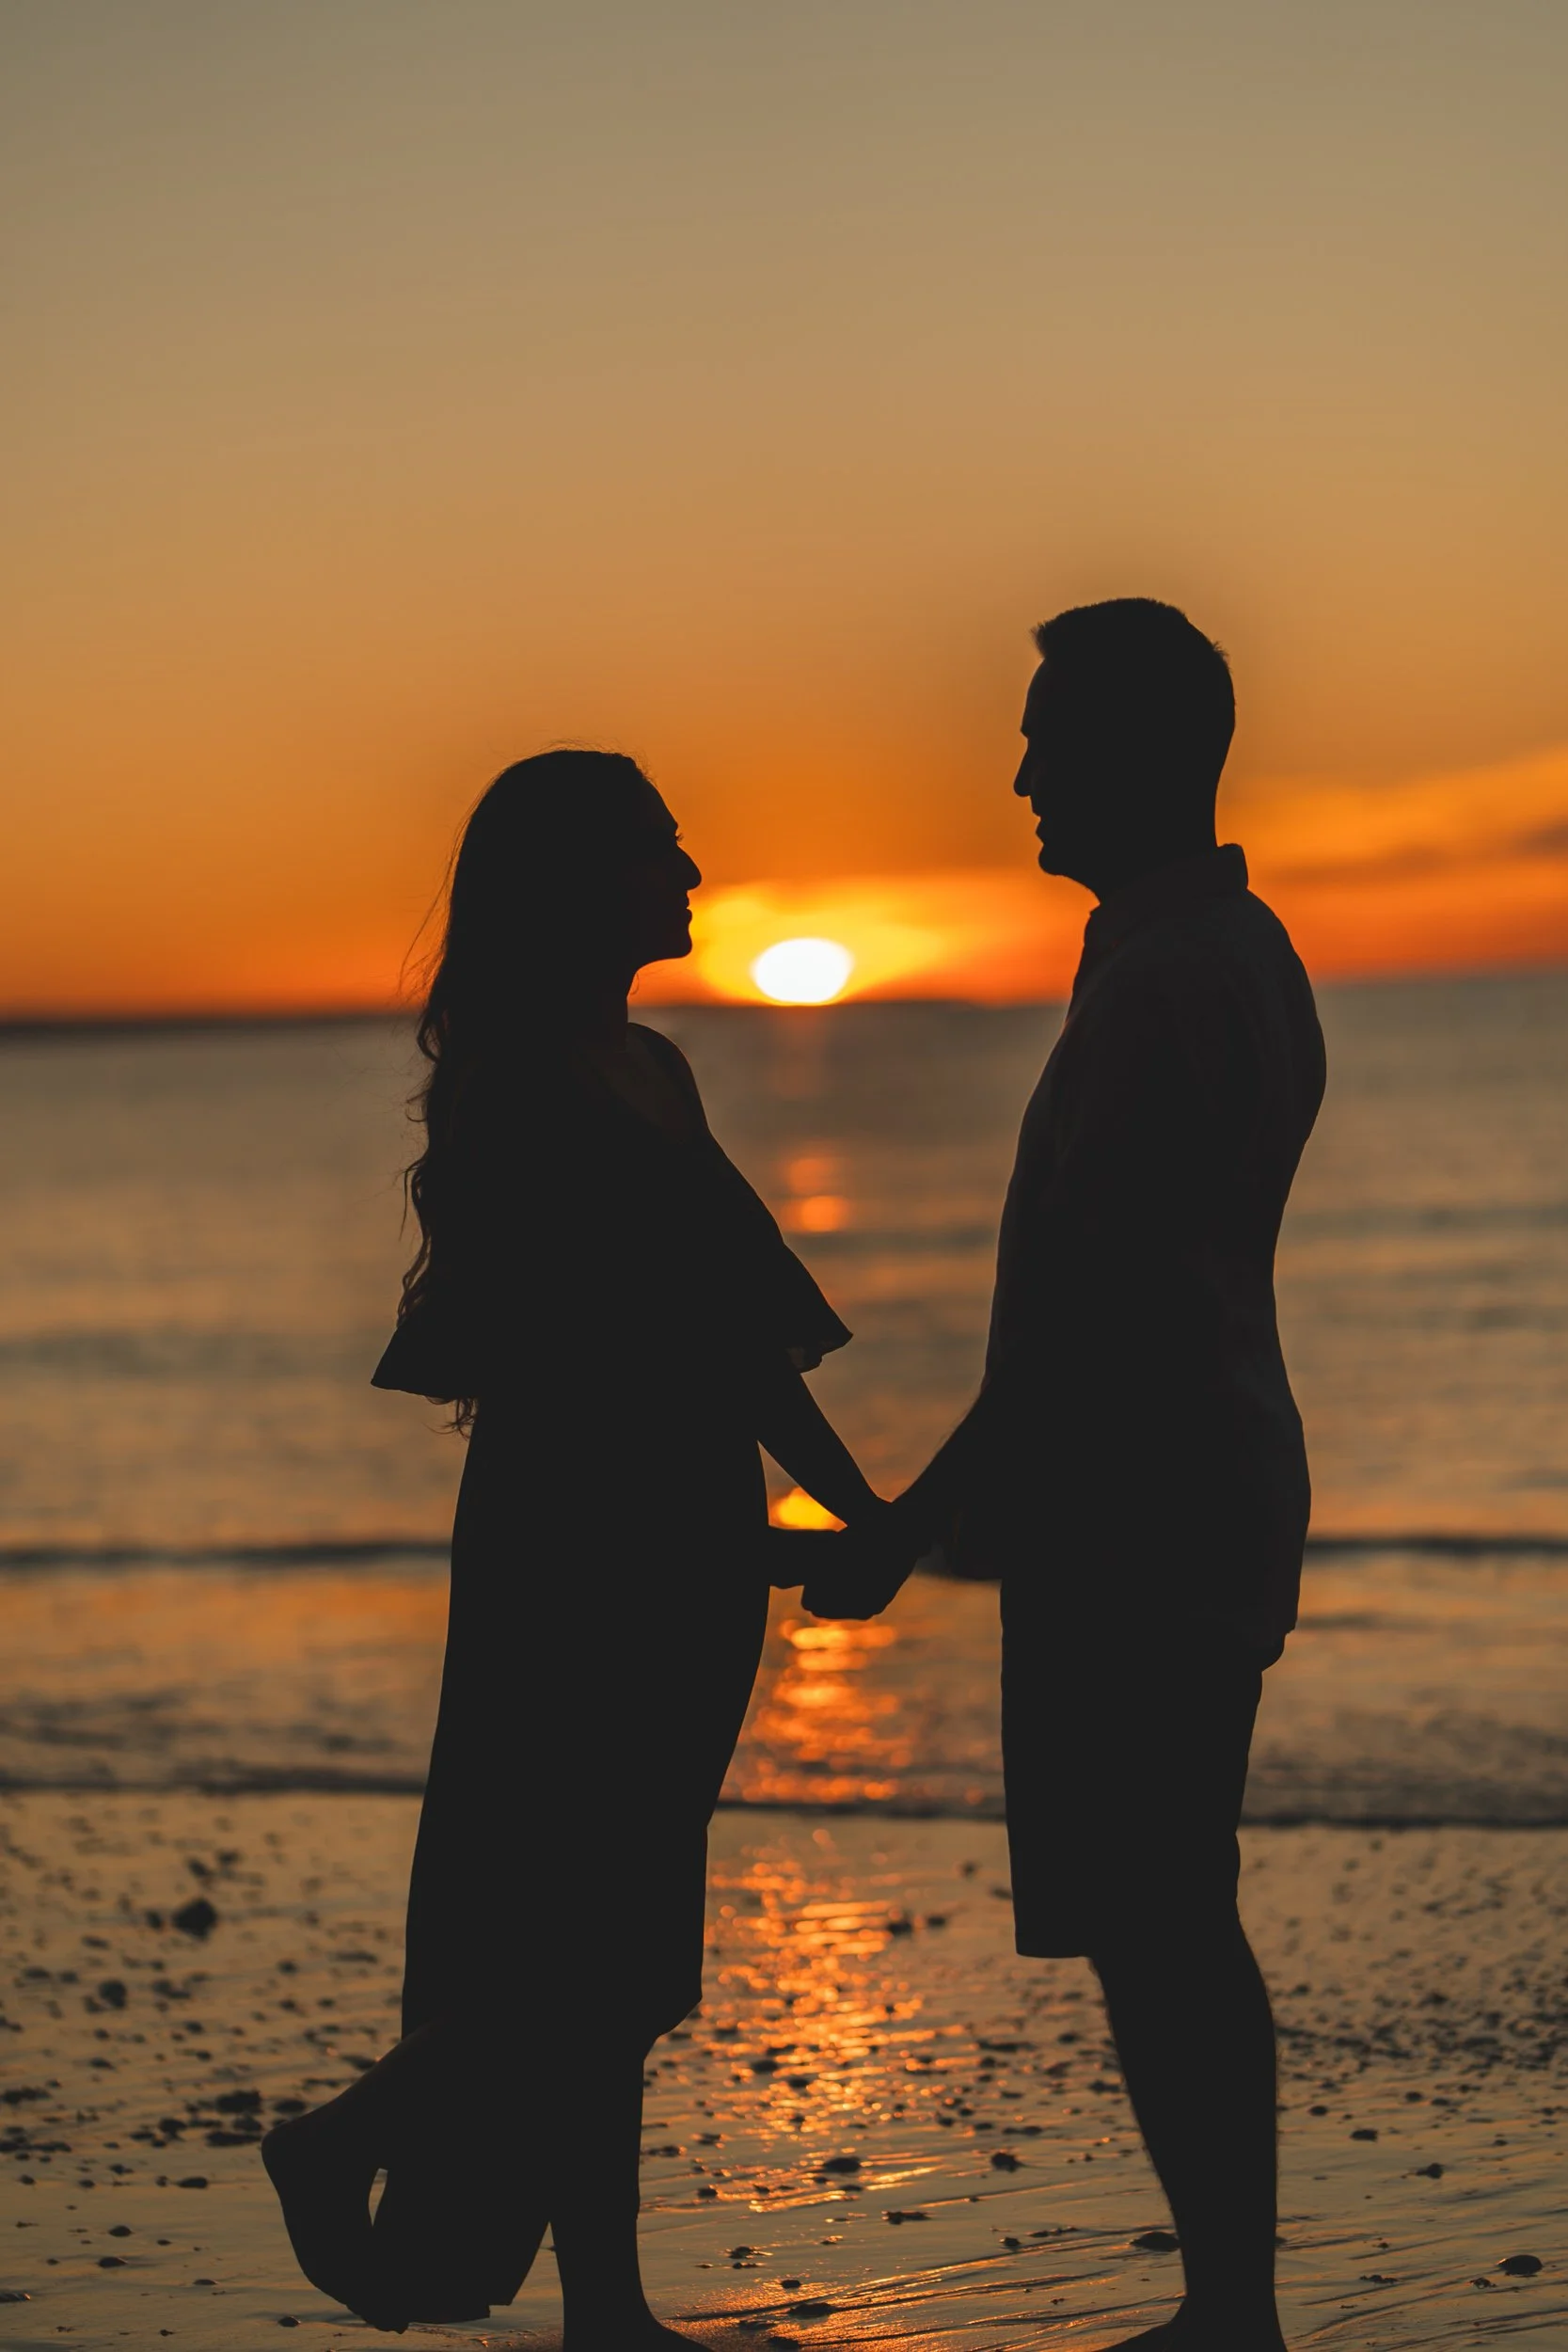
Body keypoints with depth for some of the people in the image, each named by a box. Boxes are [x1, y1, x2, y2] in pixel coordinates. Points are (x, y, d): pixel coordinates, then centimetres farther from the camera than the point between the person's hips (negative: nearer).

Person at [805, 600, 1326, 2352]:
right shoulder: (1239, 957, 16)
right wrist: (996, 1493, 25)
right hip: (1199, 1503, 10)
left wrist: (911, 1525, -17)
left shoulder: (1167, 980, -17)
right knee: (1176, 1930, 14)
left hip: (1136, 1530, -10)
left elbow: (1093, 1306, -21)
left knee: (1149, 1937, -6)